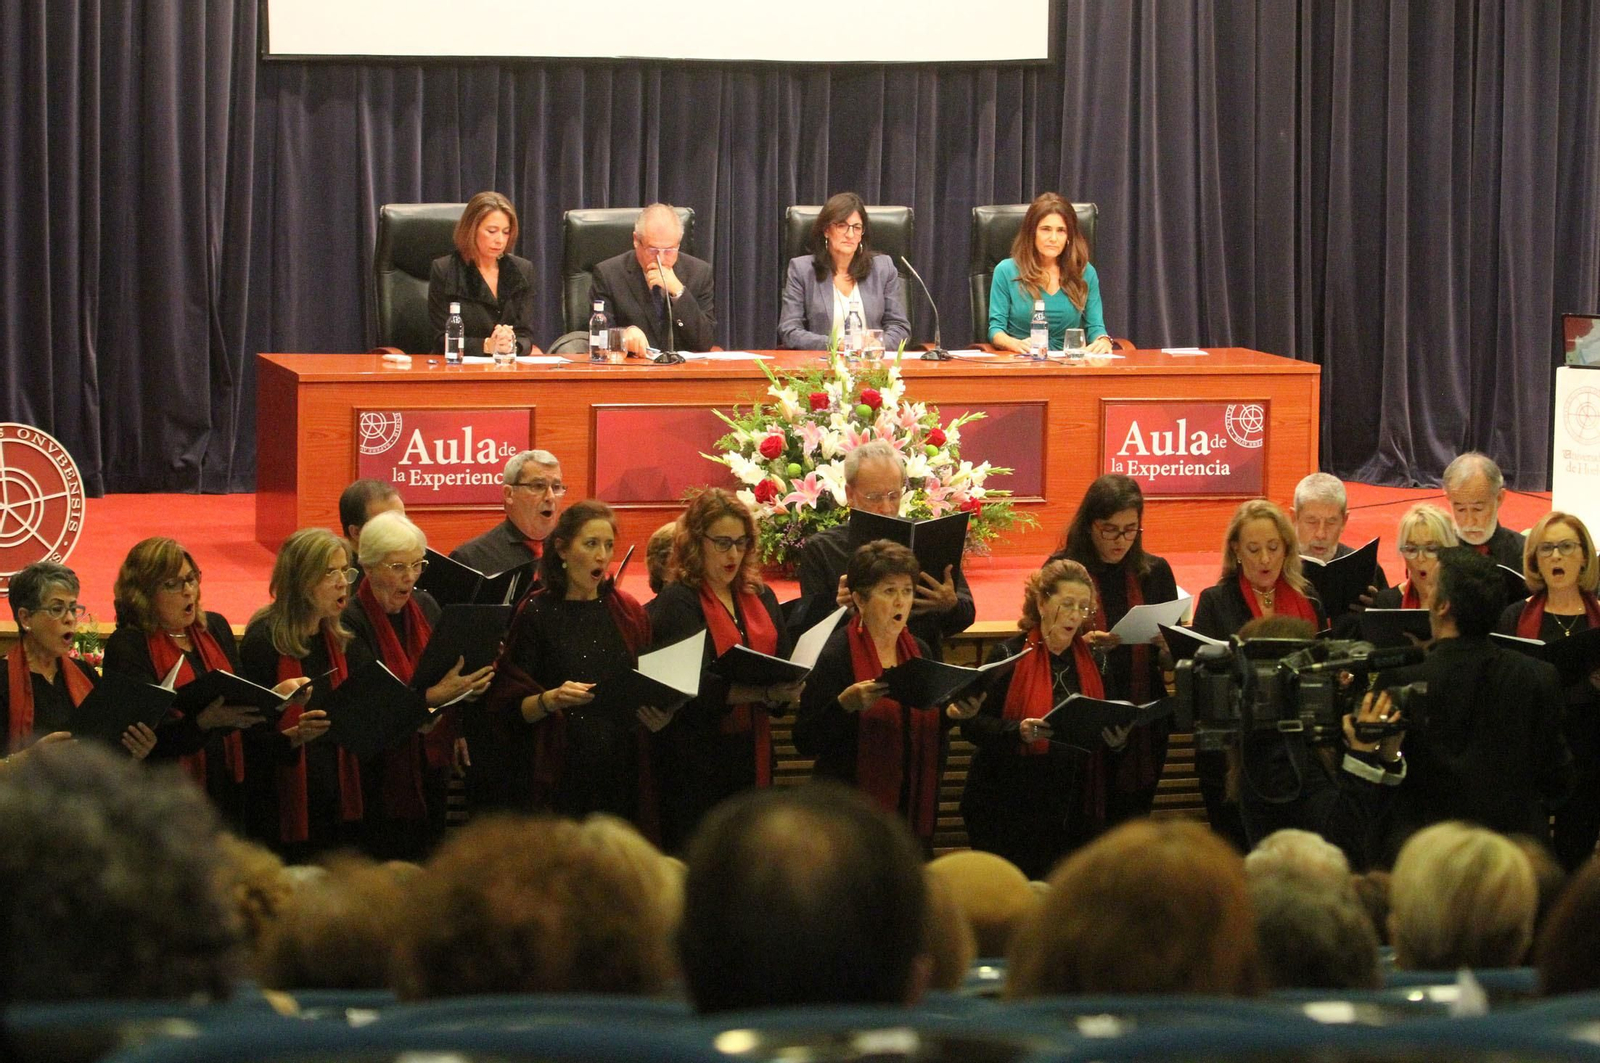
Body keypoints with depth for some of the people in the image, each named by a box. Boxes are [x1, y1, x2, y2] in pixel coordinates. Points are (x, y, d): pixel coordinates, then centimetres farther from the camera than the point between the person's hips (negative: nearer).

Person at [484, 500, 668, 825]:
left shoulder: (628, 612, 10)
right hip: (560, 774, -3)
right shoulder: (537, 614, -2)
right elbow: (510, 707, -3)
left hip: (622, 771, 3)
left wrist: (657, 715, -5)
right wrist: (551, 699, -22)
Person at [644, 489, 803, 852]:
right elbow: (694, 686, -17)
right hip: (698, 761, -6)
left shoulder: (760, 596, 12)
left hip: (753, 753, 6)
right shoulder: (678, 602, -7)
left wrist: (787, 693, -13)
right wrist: (763, 691, -29)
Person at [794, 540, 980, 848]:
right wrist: (846, 704, -29)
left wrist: (952, 714, -2)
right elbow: (806, 742, -15)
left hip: (914, 808, 6)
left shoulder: (918, 651, 9)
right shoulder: (837, 655, -12)